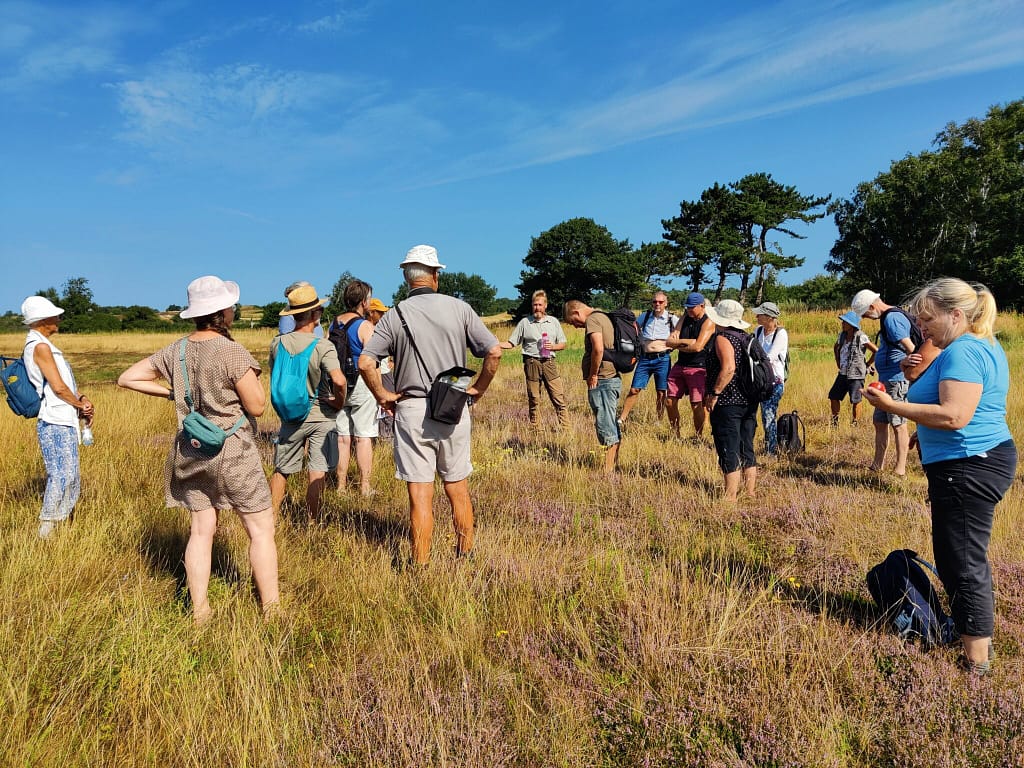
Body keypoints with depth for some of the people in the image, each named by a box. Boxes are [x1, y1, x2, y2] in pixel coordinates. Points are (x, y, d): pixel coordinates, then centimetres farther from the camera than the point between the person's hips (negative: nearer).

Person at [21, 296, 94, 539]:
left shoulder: (37, 345, 17)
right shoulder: (40, 346, -14)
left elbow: (66, 381, 18)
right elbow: (58, 387, -16)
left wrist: (82, 400, 3)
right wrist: (81, 404, -1)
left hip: (63, 422, 10)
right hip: (55, 424, -10)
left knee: (71, 476, 15)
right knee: (61, 475, -9)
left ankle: (65, 526, 23)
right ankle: (46, 530, -4)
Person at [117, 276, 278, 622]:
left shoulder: (175, 351, 1)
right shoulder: (232, 352, -19)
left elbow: (127, 378, 9)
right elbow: (257, 406, -15)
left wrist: (169, 393, 10)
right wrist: (251, 371, 0)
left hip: (191, 452, 6)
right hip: (233, 452, -6)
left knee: (201, 530, 15)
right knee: (261, 530, 6)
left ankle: (199, 612, 23)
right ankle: (270, 610, 12)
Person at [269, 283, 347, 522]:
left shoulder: (277, 343, -3)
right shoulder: (323, 346, -17)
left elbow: (273, 381, 8)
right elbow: (339, 381, -30)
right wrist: (339, 403, -12)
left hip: (290, 414, 4)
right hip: (320, 415, -4)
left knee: (281, 470, 17)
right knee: (317, 473, 5)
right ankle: (311, 524, 13)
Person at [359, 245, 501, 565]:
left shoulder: (394, 316, -2)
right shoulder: (459, 308, -1)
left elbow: (365, 362, -11)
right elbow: (494, 351, -6)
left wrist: (382, 396, 3)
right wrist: (477, 390, 6)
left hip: (412, 410, -1)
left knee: (420, 493, 3)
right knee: (458, 488, 14)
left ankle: (420, 566, 9)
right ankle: (466, 556, 26)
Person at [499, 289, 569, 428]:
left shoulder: (553, 321, 11)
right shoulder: (525, 322, 7)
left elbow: (563, 344, 14)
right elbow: (511, 343, 7)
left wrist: (553, 346, -7)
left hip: (549, 362, 1)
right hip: (531, 363, -1)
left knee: (559, 397, -5)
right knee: (533, 399, 4)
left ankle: (565, 427, 0)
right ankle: (534, 427, 13)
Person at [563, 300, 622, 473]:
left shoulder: (592, 319, -11)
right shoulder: (604, 317, 18)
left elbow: (598, 348, -26)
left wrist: (593, 375, -15)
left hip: (602, 381, -10)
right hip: (613, 378, 10)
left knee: (606, 428, -6)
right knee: (612, 427, 15)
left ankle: (608, 472, -2)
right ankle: (615, 467, 23)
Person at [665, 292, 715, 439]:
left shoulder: (708, 323, -8)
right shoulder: (685, 318, 9)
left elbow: (698, 346, -20)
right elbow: (669, 342, 2)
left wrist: (677, 344, -8)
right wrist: (686, 341, -15)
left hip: (698, 368, -6)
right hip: (680, 365, 6)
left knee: (697, 406, -7)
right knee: (670, 401, 5)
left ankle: (698, 437, 8)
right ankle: (675, 434, 20)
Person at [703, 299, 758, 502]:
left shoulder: (723, 338, -13)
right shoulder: (746, 337, 12)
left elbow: (729, 368, -26)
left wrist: (714, 393, -20)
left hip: (728, 403, -8)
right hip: (750, 402, 8)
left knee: (728, 452, -3)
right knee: (746, 449, 14)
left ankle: (731, 497, 1)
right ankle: (750, 493, 21)